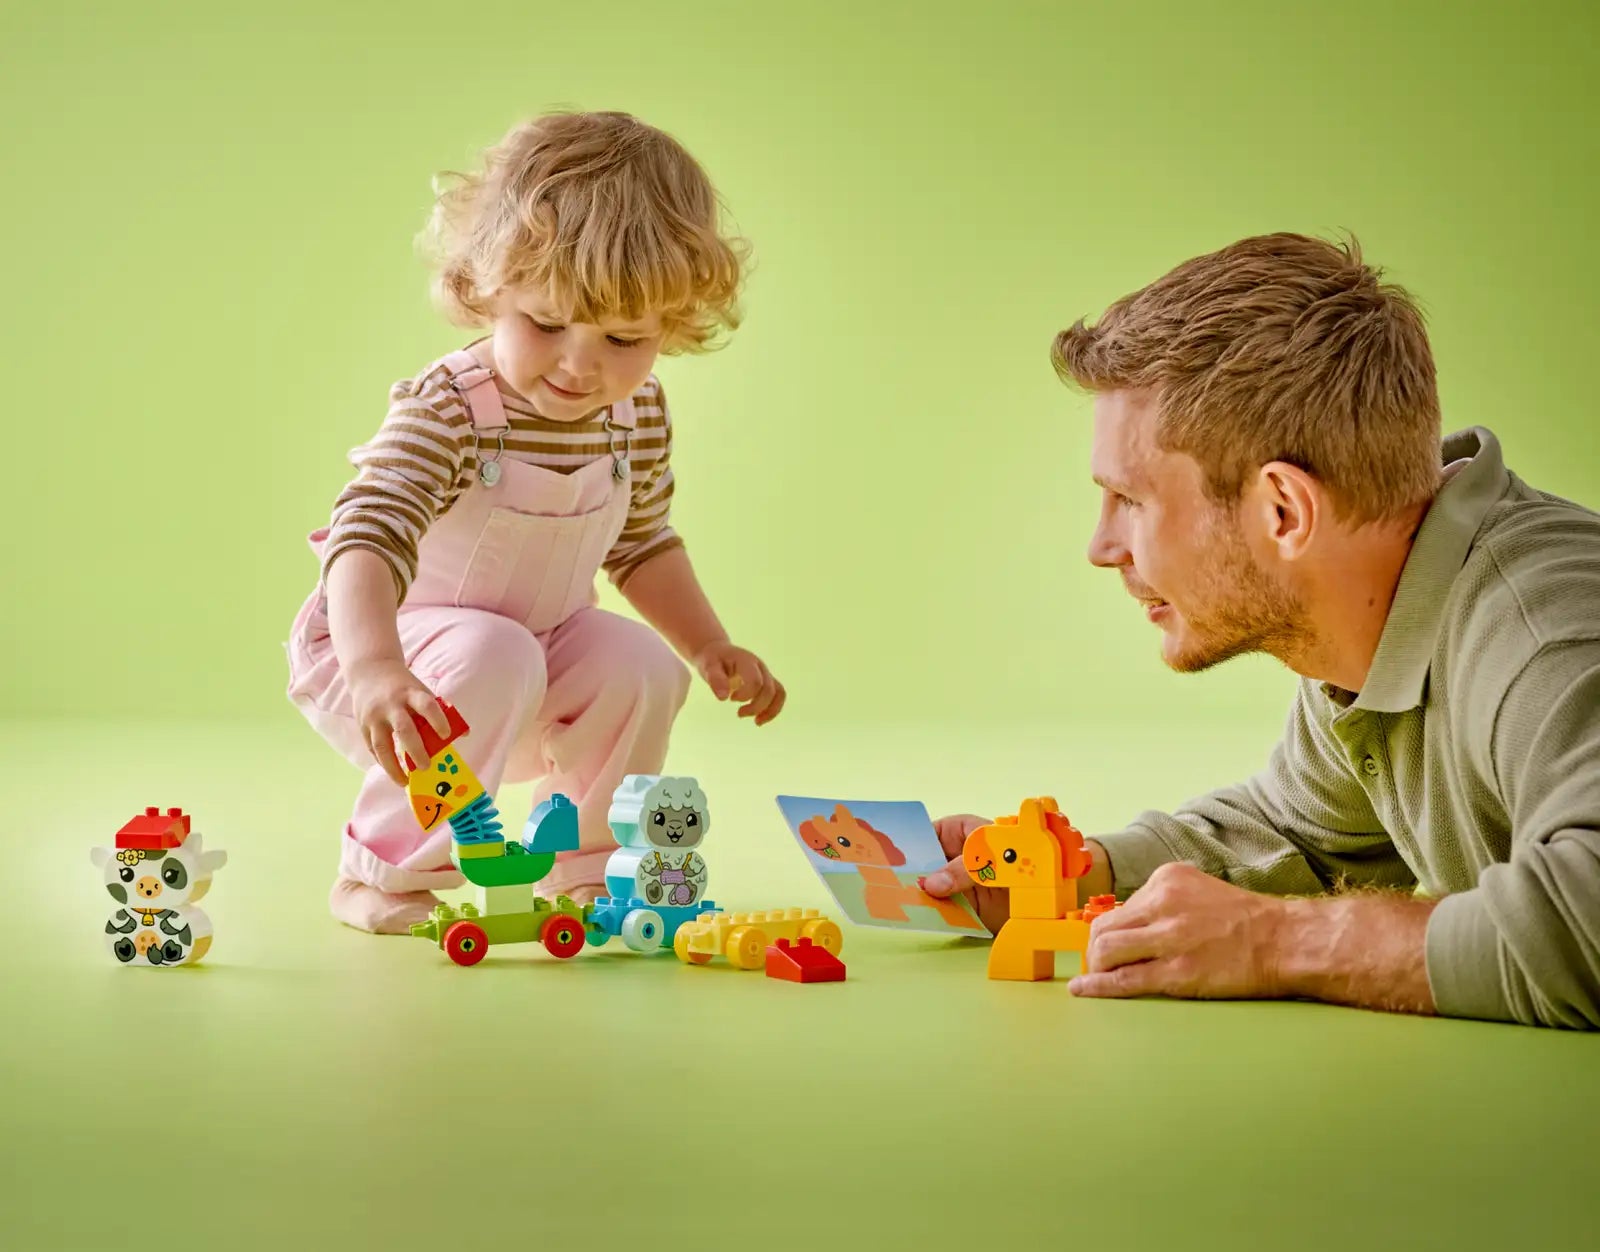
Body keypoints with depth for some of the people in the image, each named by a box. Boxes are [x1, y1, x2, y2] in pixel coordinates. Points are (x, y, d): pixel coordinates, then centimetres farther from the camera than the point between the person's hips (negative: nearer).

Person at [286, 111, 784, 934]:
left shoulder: (638, 414, -8)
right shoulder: (445, 410, -30)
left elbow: (641, 543, 12)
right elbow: (368, 540, -44)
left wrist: (710, 646, 3)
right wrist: (377, 668, -61)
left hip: (539, 638, 6)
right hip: (376, 642, -6)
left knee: (641, 668, -17)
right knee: (492, 656, -34)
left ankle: (584, 865, 6)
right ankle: (384, 872, -19)